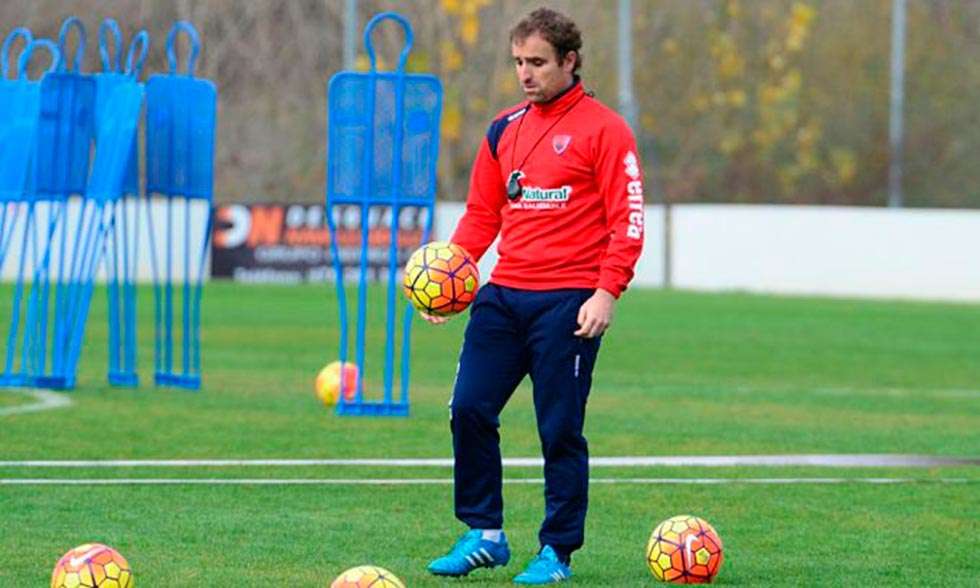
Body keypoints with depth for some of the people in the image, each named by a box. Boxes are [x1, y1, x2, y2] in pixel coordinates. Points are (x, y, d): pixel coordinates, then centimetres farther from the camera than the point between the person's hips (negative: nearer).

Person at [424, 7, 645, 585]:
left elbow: (627, 220, -7)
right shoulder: (504, 129, 15)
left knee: (560, 429, -3)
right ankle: (485, 535, 12)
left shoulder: (604, 129, -3)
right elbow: (482, 213, 20)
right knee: (469, 409, -1)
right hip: (504, 294, 6)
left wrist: (607, 291, -17)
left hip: (568, 300, -6)